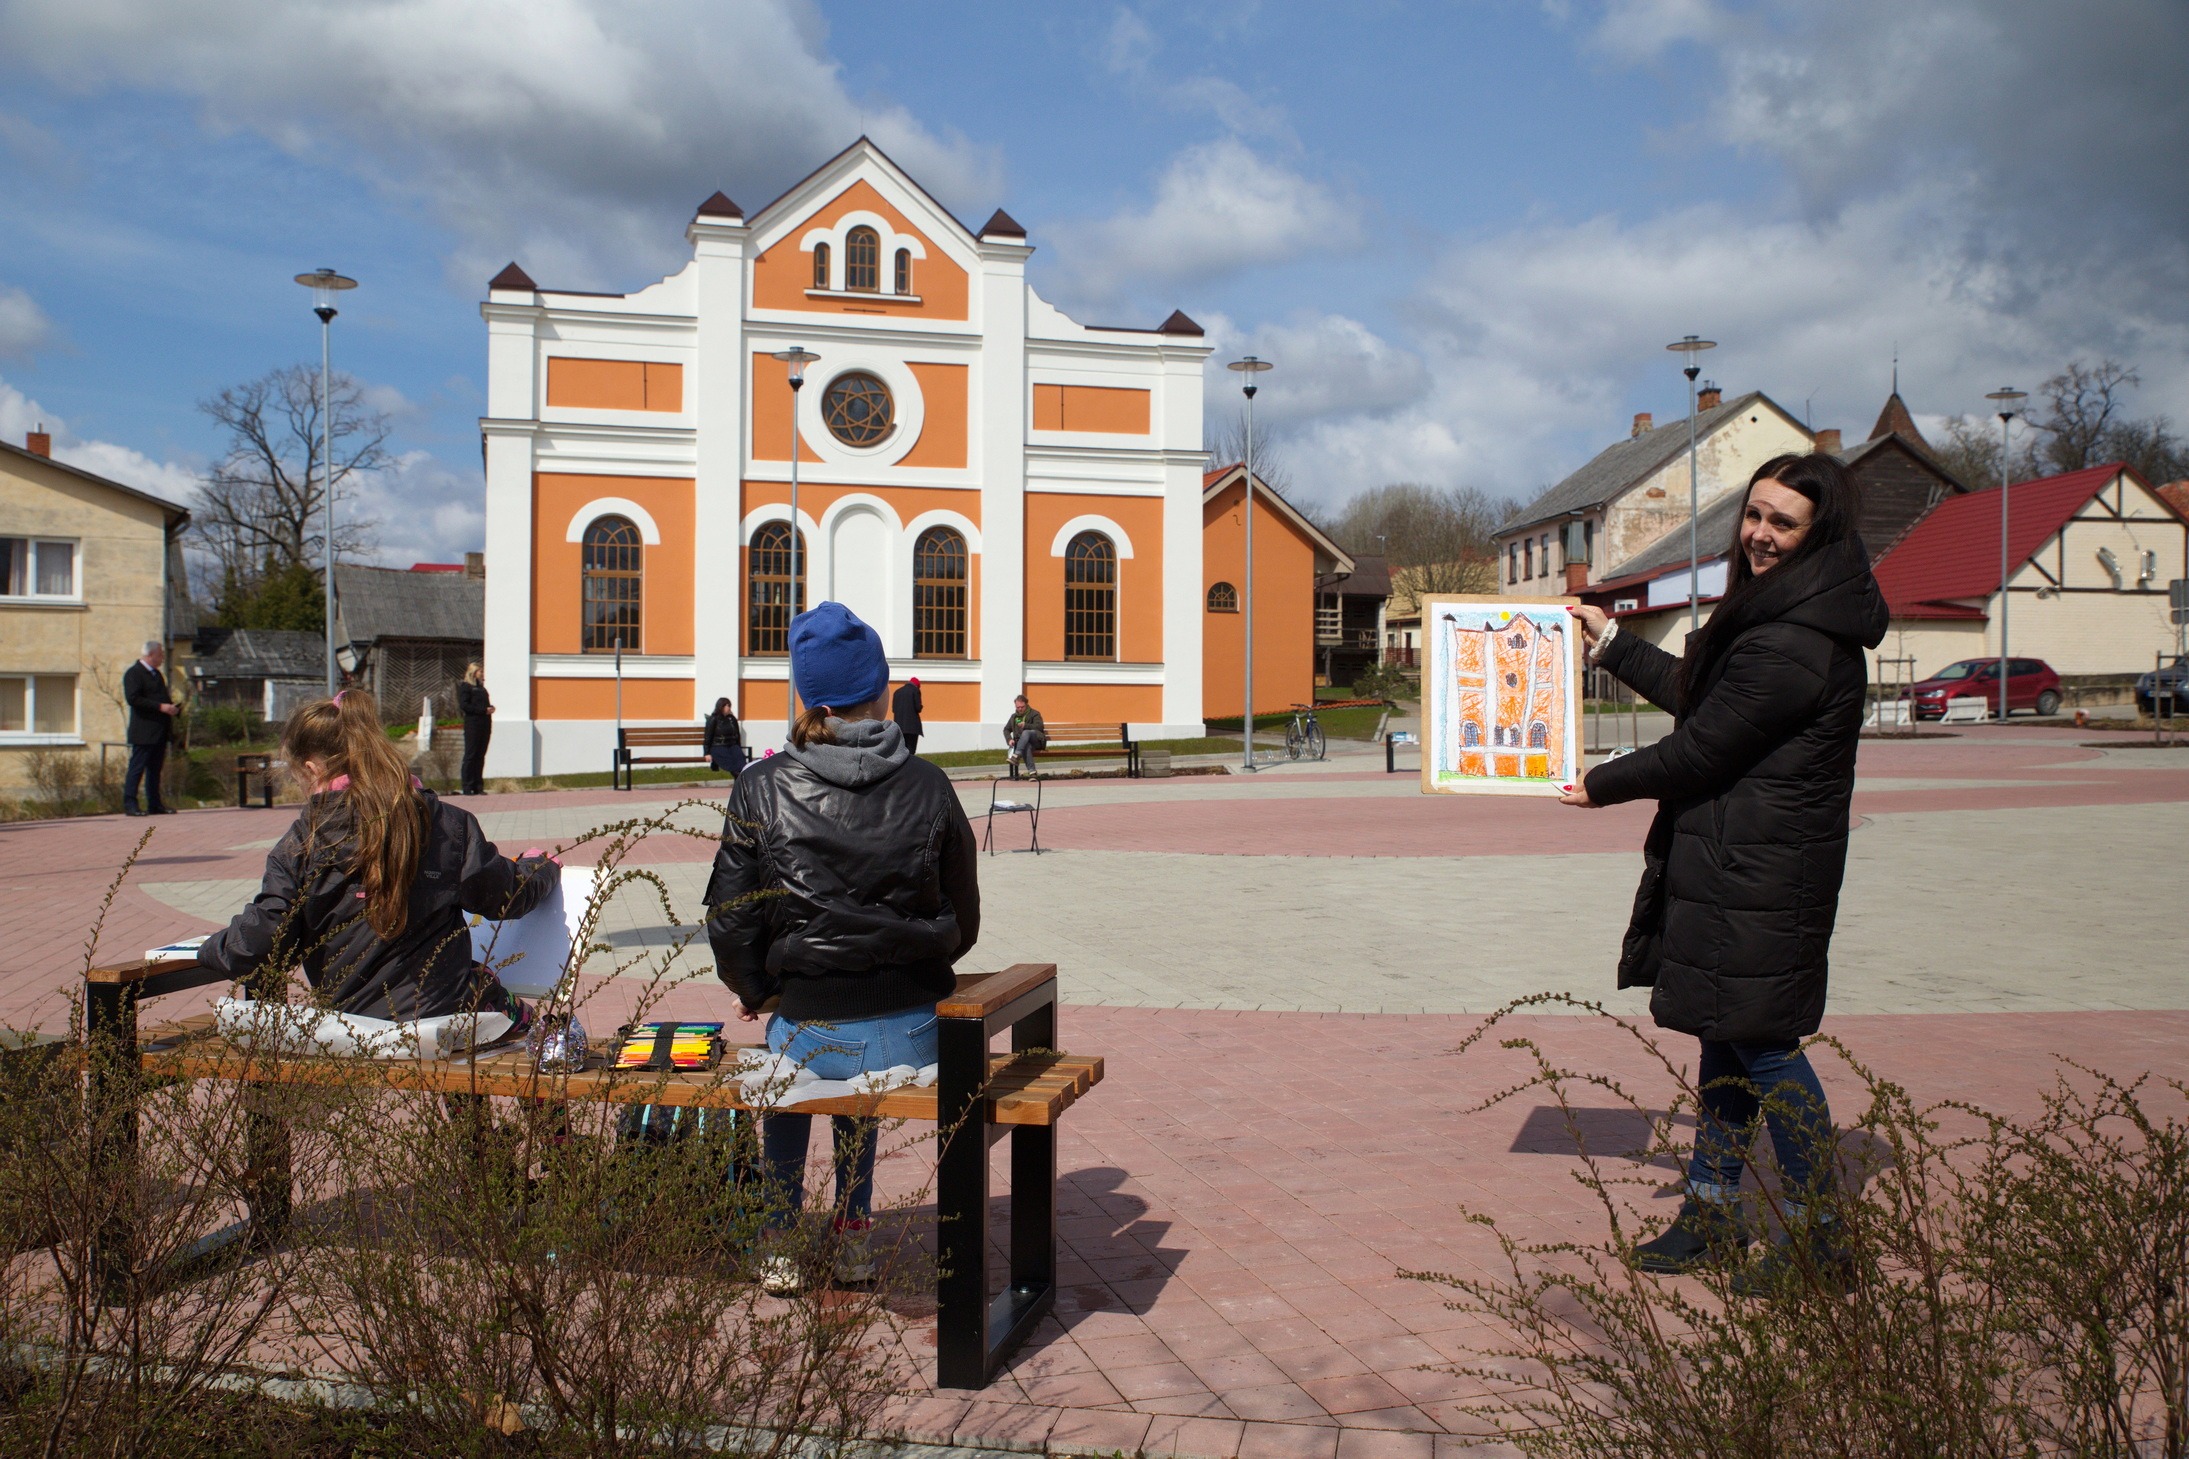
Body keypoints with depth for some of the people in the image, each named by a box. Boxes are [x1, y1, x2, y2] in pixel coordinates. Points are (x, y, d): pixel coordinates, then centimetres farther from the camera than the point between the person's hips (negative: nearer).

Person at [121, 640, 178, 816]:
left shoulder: (157, 674, 20)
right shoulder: (134, 673, -7)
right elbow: (133, 698, -18)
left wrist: (169, 706, 9)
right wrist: (160, 706, -21)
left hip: (160, 731, 9)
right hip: (143, 732, -9)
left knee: (155, 769, 11)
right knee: (137, 767, -6)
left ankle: (155, 805, 14)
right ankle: (129, 805, -4)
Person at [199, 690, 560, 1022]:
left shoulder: (300, 844, -7)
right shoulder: (448, 825, -5)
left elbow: (260, 942, -7)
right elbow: (508, 895, 5)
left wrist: (210, 949, 15)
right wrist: (542, 868, 27)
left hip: (347, 1022, 1)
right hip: (444, 1014, 0)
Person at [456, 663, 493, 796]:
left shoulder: (481, 687, 21)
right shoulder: (465, 686, -1)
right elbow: (464, 705, -12)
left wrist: (490, 708, 2)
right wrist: (483, 710, -17)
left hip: (485, 724, 7)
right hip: (473, 724, -7)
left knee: (480, 756, 6)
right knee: (470, 755, -5)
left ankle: (478, 786, 9)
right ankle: (467, 787, -4)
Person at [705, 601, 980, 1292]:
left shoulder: (762, 789, -7)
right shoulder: (929, 787, -4)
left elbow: (731, 925, -3)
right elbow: (963, 925, 4)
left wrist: (758, 993, 17)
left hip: (815, 1037, -1)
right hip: (917, 1037, 2)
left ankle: (781, 1246, 39)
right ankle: (852, 1239, 41)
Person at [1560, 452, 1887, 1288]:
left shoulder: (1791, 642, -21)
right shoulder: (1776, 616, 13)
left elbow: (1703, 747, -17)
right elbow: (1699, 694, 24)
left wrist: (1604, 785, -2)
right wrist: (1610, 645, 30)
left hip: (1758, 879, -11)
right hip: (1738, 869, 11)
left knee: (1763, 1047, -2)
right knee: (1727, 1038, 16)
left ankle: (1817, 1241, 13)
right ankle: (1712, 1219, 27)